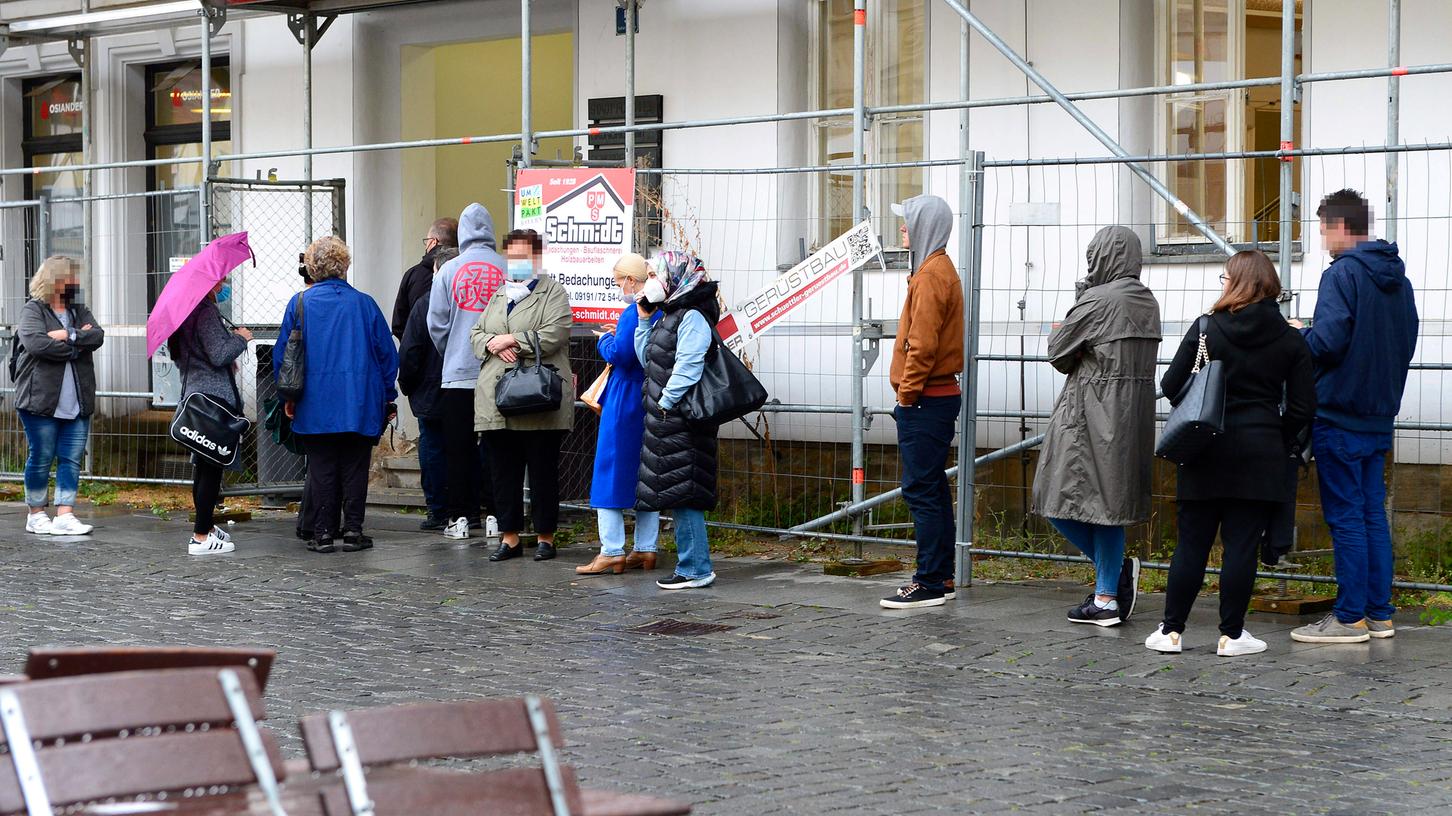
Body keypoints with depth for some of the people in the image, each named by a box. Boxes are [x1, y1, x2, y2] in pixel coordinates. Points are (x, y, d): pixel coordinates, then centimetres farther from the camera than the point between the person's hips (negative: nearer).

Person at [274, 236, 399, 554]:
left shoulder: (300, 303, -2)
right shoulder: (364, 304, -1)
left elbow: (282, 354, 2)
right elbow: (387, 353, 3)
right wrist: (388, 397, 12)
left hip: (316, 405, 0)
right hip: (360, 406, 0)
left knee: (321, 468, 5)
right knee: (355, 468, 6)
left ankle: (322, 534, 3)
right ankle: (353, 531, 5)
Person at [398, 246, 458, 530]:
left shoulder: (425, 304, -10)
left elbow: (409, 352, -9)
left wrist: (406, 385, 3)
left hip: (431, 393, -3)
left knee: (433, 451, 4)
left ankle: (438, 512, 4)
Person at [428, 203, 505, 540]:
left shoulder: (449, 270, -3)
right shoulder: (508, 270, -3)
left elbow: (437, 325, 0)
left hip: (458, 373, -1)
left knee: (459, 449, 5)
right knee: (494, 446, 7)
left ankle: (460, 515, 5)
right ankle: (495, 510, 7)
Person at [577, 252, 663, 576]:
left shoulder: (634, 312, -18)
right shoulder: (664, 311, 8)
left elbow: (620, 355, -23)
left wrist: (604, 341, -4)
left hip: (626, 402, -8)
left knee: (611, 473, -3)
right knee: (646, 475, 13)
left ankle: (612, 552, -5)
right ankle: (646, 549, 16)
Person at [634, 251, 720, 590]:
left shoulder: (692, 318, -12)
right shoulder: (666, 317, 18)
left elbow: (688, 366, -20)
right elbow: (647, 360, 20)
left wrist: (666, 403, -20)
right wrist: (643, 320, 16)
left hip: (681, 422, -10)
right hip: (665, 422, 10)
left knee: (682, 493, -9)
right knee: (676, 497, 11)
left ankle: (695, 569, -7)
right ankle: (692, 565, 16)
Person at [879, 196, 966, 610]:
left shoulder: (931, 274, -15)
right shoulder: (941, 269, 17)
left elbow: (922, 345, -22)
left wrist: (907, 394, -15)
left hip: (924, 401, -11)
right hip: (939, 396, 11)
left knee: (921, 490, -8)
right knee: (932, 489, 14)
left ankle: (929, 584, -7)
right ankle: (940, 576, 19)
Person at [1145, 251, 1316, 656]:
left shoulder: (1205, 330, -6)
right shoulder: (1290, 339, 0)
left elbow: (1172, 386, -4)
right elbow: (1302, 407, 0)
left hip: (1207, 455, 0)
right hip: (1261, 456, 0)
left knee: (1191, 543, 7)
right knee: (1242, 546, 3)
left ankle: (1171, 630, 10)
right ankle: (1232, 635, 5)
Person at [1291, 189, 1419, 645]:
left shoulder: (1342, 274, -14)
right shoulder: (1398, 279, 12)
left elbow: (1327, 341, -22)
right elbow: (1407, 344, 17)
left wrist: (1299, 333, -3)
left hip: (1340, 416, -8)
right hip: (1379, 416, 8)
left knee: (1346, 518, -4)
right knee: (1373, 516, 12)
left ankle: (1350, 619, -2)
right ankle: (1379, 615, 14)